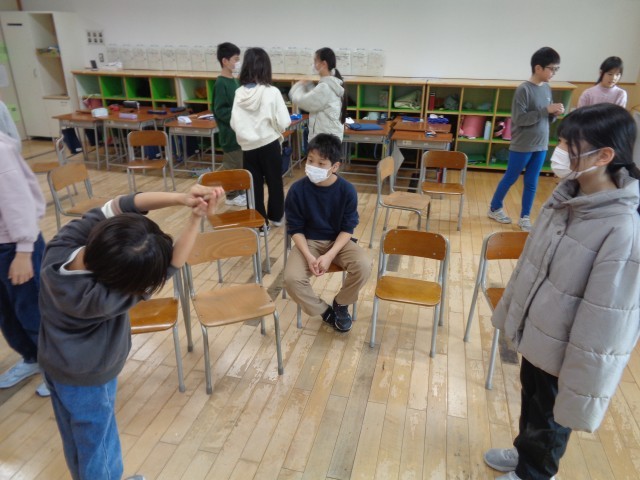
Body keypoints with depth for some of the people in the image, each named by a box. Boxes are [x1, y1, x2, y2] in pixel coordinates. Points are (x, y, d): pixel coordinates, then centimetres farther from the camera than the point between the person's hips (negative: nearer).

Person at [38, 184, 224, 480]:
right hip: (86, 378, -7)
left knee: (77, 442, 29)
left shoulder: (61, 244, -27)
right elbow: (171, 266, -32)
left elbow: (119, 206, -23)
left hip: (55, 362, 7)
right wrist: (197, 217, -31)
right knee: (97, 448, 19)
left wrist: (180, 198, -34)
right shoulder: (99, 298, -41)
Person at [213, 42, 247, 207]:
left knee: (240, 164, 16)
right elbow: (220, 110, -20)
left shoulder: (234, 81, 10)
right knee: (233, 165, 2)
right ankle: (232, 195, 15)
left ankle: (238, 192, 29)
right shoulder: (221, 83, -16)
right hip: (230, 132, -8)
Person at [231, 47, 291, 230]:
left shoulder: (239, 93, -6)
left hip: (248, 147, 2)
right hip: (270, 145, -2)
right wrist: (274, 128, 7)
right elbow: (284, 122, -14)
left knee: (254, 186, 11)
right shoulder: (272, 92, -13)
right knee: (275, 182, 18)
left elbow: (234, 124, -2)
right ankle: (276, 217, 34)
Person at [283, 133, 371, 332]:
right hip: (308, 242, 0)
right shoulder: (297, 190, -14)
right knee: (291, 279, -27)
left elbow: (347, 228, -8)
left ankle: (341, 304, 4)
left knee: (364, 266, -28)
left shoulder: (347, 190, -13)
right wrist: (309, 256, -21)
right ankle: (325, 311, 3)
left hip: (338, 241, 1)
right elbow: (295, 229, -6)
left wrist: (329, 255, -22)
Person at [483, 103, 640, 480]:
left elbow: (607, 323, -25)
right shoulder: (567, 195, -6)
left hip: (566, 354, -6)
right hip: (535, 333, 7)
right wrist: (509, 309, 15)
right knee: (530, 403, 29)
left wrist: (583, 392, -17)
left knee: (550, 421, 21)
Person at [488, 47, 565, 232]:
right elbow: (519, 119, -21)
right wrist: (546, 110, -22)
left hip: (541, 146, 6)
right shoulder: (524, 90, -15)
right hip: (522, 146, -6)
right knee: (510, 179, 9)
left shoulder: (547, 89, 7)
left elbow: (545, 119, 14)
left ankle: (525, 217, 22)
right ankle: (494, 209, 27)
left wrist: (554, 114, -8)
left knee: (532, 183, 11)